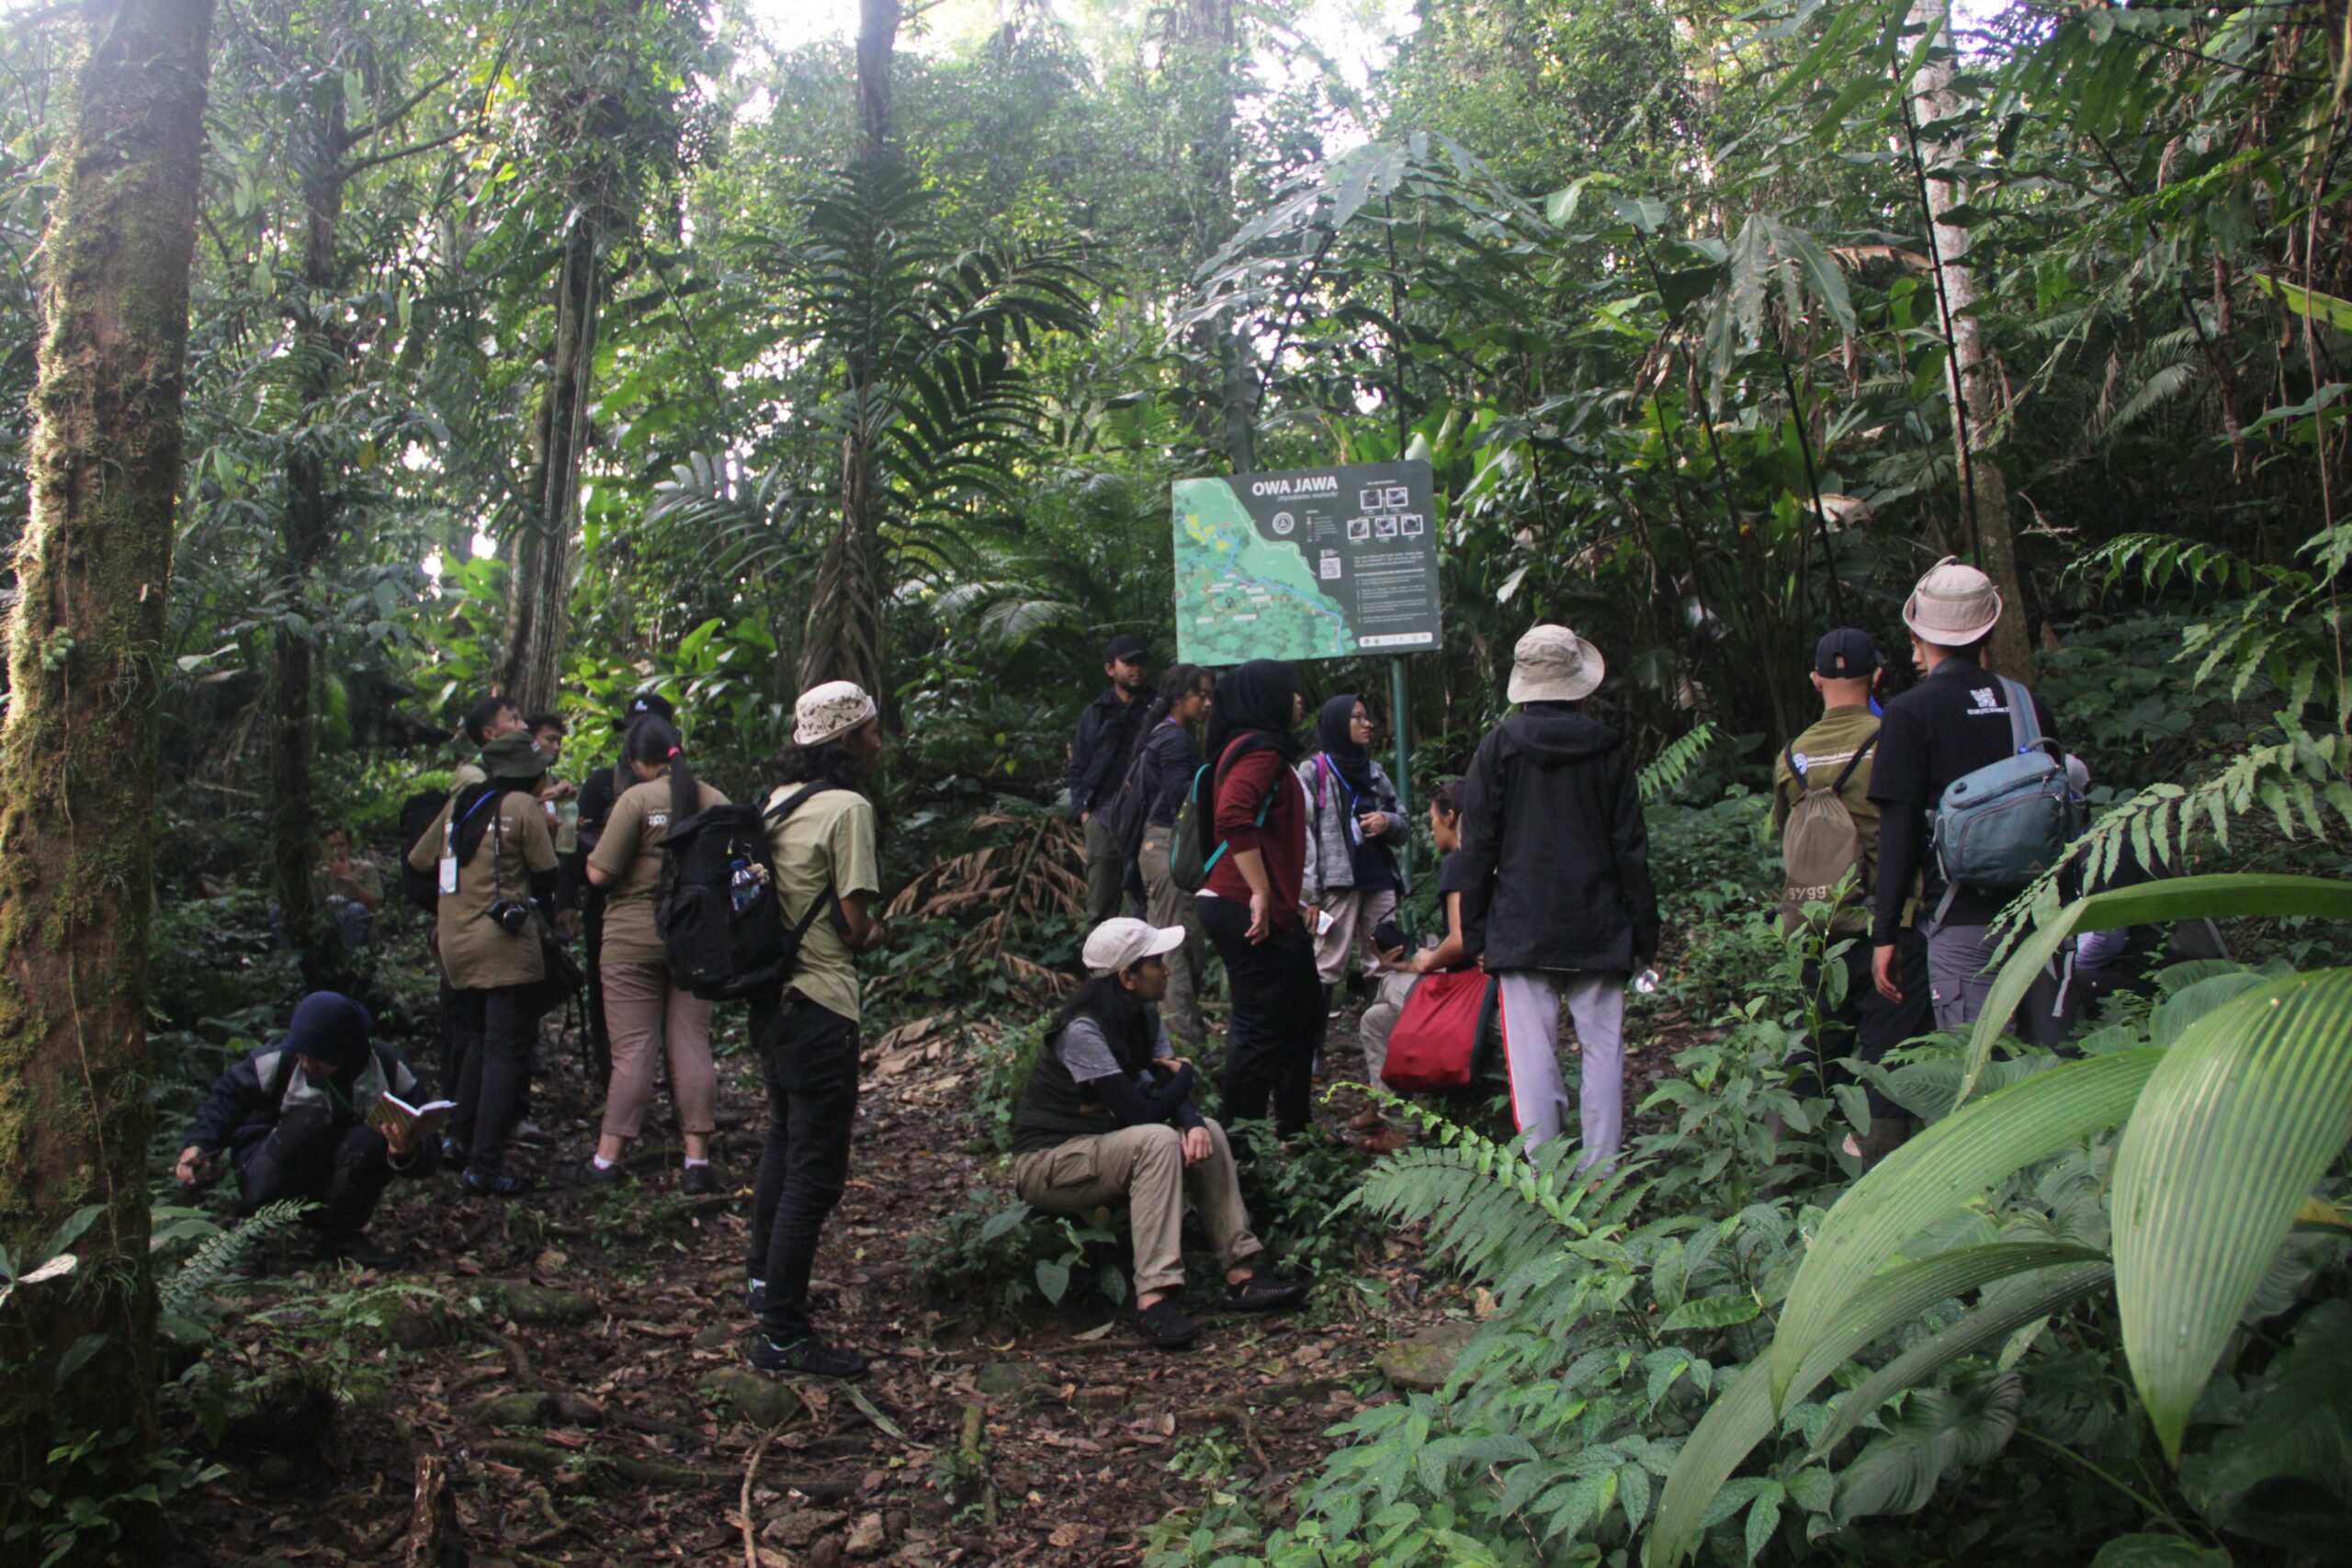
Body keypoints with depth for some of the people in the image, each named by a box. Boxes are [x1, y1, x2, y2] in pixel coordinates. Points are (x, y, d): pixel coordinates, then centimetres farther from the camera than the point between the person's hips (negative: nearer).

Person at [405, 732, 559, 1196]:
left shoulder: (459, 803, 10)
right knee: (506, 1053, -3)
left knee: (476, 1042, 23)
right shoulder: (523, 807, -8)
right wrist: (537, 903, 13)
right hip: (505, 947, -7)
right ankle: (485, 1166, -5)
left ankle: (459, 1137, 18)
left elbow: (419, 861, 15)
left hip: (455, 943, 7)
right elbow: (546, 875, -7)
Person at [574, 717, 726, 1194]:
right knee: (692, 1046, 5)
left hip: (633, 939, -4)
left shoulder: (638, 800, -11)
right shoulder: (715, 801, 2)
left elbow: (599, 874, -13)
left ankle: (607, 1160, 8)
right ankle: (697, 1163, 5)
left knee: (633, 1050, 0)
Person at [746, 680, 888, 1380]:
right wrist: (872, 936, 4)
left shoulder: (776, 803, 9)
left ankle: (765, 1279, 42)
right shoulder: (847, 808, -15)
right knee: (816, 1170, -2)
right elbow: (856, 926, -17)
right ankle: (782, 1334, 2)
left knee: (785, 1142, 26)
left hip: (772, 999, 9)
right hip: (820, 1006, -9)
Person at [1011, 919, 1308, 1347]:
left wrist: (1193, 1123, -24)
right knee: (1157, 1140, -31)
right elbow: (1142, 1113, -25)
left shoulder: (1142, 1018, 4)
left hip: (1099, 1147, 9)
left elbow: (1171, 1092, -1)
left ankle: (1240, 1275, -10)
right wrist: (1184, 1075, -7)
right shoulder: (1082, 1031, -25)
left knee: (1207, 1132, -6)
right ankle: (1153, 1299, -35)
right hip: (1046, 1164, -9)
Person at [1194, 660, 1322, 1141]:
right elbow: (1233, 816, -29)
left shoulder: (1252, 748, 20)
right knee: (1260, 1029, -7)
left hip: (1272, 910, 11)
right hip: (1252, 911, -11)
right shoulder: (1260, 750, -13)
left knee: (1303, 1013, 20)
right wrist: (1261, 893, -27)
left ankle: (1294, 1128, 30)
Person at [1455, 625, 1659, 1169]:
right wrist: (1645, 932, 10)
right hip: (1599, 929, 1)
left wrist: (1475, 925, 7)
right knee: (1603, 1048, 7)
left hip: (1522, 928, -1)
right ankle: (1602, 1170, 8)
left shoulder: (1499, 746, -2)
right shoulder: (1610, 749, 1)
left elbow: (1477, 844, 0)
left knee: (1532, 1052, 1)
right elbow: (1631, 848, 4)